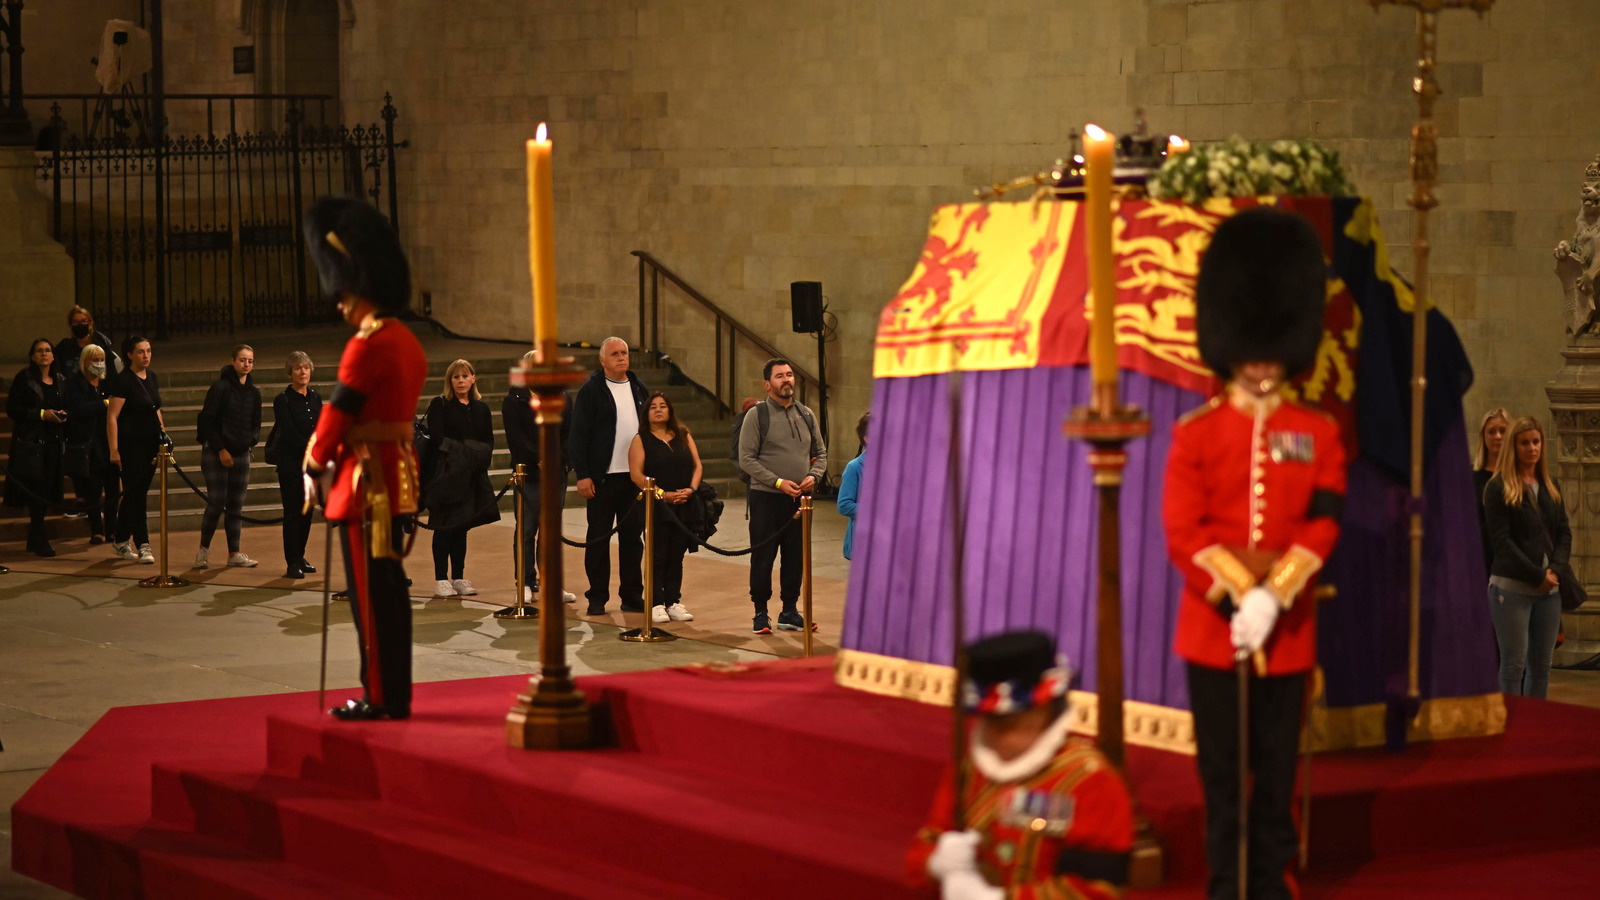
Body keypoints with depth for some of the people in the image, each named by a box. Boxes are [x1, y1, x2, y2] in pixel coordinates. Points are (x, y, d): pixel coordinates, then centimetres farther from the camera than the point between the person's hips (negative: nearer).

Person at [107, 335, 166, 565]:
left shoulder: (152, 378, 11)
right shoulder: (123, 380, -12)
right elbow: (111, 417, -14)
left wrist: (164, 435, 15)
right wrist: (113, 449, -18)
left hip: (150, 443, 8)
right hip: (130, 443, -8)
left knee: (136, 494, 12)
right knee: (136, 494, -7)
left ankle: (121, 541, 23)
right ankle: (143, 546, -7)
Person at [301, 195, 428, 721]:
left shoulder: (367, 345, -17)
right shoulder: (407, 341, 12)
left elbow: (339, 413, -13)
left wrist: (315, 468, -1)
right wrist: (339, 460, 13)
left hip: (367, 480, -9)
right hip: (400, 474, 9)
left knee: (371, 592, -3)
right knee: (389, 588, 12)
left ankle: (381, 698, 1)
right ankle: (395, 695, 17)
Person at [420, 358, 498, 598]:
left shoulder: (481, 408, 14)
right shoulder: (440, 405, -1)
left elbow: (489, 442, 11)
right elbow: (436, 438, -11)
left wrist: (478, 456, -8)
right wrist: (465, 451, -13)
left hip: (471, 477, 4)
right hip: (444, 475, -4)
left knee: (462, 527, 7)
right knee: (444, 526, -4)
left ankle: (459, 578, 12)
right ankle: (441, 579, 0)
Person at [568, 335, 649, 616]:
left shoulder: (639, 388, 12)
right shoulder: (591, 391, -4)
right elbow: (579, 435, -6)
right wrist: (582, 474, -13)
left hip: (636, 476, 4)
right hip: (603, 477, -4)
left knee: (633, 537, 8)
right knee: (599, 538, 2)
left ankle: (632, 596, 15)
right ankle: (597, 598, 8)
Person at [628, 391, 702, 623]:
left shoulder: (684, 436, 15)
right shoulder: (641, 439, 2)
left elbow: (697, 465, 11)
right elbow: (636, 474, -8)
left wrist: (692, 488, -7)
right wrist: (663, 494, -15)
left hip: (683, 505, 4)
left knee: (677, 555, 6)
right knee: (657, 556, -4)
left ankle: (673, 601, 11)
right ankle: (656, 604, -2)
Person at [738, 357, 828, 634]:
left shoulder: (806, 415, 10)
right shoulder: (756, 415, -5)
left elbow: (820, 453, 15)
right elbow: (747, 459, -10)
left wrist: (813, 476, -6)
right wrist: (778, 482, -16)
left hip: (799, 498, 4)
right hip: (766, 498, -4)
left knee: (795, 557, 8)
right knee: (763, 557, 0)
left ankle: (789, 612, 17)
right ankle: (761, 614, 8)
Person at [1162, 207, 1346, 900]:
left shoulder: (1318, 435, 4)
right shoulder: (1195, 434, 0)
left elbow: (1322, 527, -5)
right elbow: (1184, 533, -7)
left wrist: (1274, 598, -17)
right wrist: (1242, 596, -17)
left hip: (1289, 633, 1)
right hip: (1213, 627, -1)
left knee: (1277, 777, 6)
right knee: (1223, 777, 4)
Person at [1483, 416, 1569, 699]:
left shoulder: (1551, 486, 14)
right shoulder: (1498, 488, -4)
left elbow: (1564, 532, 12)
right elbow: (1501, 540, -10)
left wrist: (1555, 569, -6)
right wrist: (1537, 576, -15)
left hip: (1549, 590, 5)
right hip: (1512, 587, -5)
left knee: (1541, 665, 7)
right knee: (1514, 665, -5)